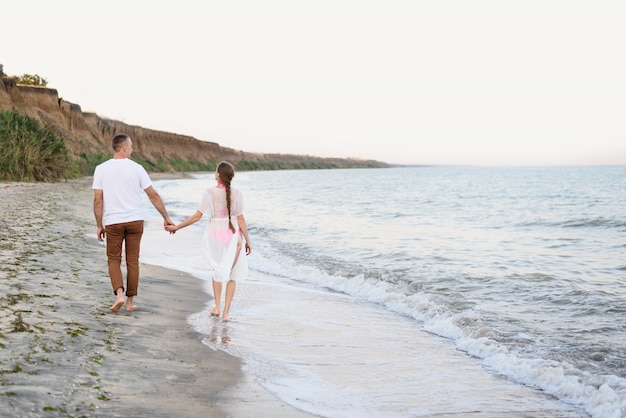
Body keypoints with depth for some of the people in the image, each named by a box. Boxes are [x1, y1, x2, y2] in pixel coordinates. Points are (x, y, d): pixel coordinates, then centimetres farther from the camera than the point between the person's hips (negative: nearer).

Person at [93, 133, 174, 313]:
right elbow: (153, 195, 0)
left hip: (112, 222, 0)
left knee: (114, 259, 12)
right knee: (132, 260, 8)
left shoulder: (101, 169, -2)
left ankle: (119, 294, -8)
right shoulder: (136, 168, -3)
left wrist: (99, 226, 5)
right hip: (135, 220, 0)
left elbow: (98, 200, -4)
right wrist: (166, 217, 8)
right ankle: (130, 302, 11)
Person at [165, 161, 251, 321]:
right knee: (232, 274, 12)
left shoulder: (209, 192, -11)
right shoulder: (236, 194, -9)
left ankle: (217, 307, 23)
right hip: (233, 236, 0)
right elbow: (241, 220, -6)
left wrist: (176, 227, 2)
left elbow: (197, 216, -9)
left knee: (218, 270, 24)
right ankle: (226, 311, 10)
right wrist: (248, 240, 4)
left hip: (214, 235, 0)